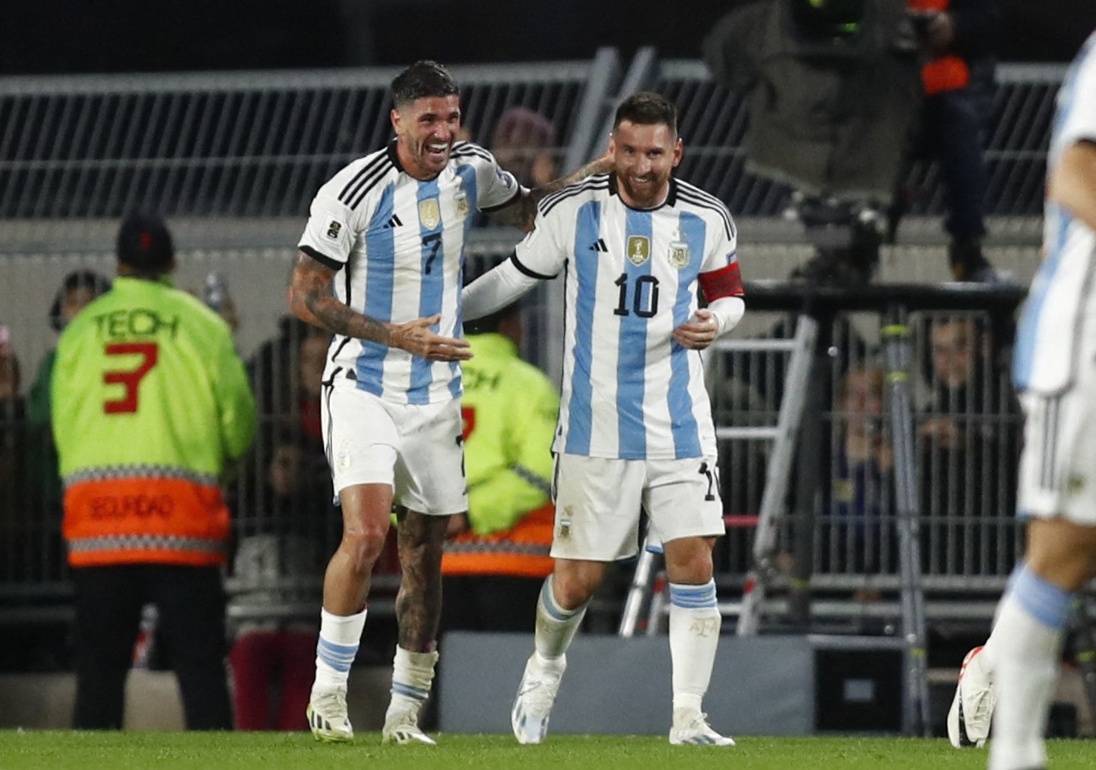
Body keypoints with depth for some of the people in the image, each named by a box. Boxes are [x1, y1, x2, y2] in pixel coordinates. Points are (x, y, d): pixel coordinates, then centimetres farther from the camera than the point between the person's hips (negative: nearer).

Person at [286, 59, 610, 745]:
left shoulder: (470, 170, 3)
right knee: (366, 534, -22)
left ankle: (406, 714, 16)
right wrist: (396, 336, -18)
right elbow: (305, 297, -11)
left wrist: (598, 171, 9)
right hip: (365, 387, -5)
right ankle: (328, 692, -10)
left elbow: (529, 209, 24)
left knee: (425, 556, 7)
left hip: (436, 395, 5)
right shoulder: (354, 192, -14)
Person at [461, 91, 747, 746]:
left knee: (693, 563, -9)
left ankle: (688, 716, -1)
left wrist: (714, 323, -8)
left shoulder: (707, 220, 0)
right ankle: (545, 668, 32)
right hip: (595, 429, -1)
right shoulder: (574, 211, -4)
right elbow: (517, 275, 10)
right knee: (577, 579, 1)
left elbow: (729, 295, 15)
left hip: (680, 423, 1)